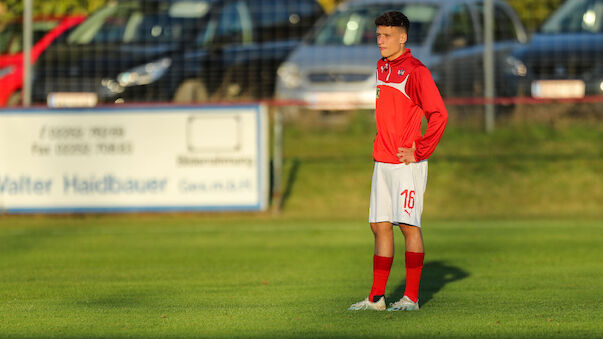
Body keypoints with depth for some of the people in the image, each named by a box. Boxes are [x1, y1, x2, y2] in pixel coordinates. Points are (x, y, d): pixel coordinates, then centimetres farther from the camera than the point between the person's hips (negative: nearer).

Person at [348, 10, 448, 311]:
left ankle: (411, 297, -1)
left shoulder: (415, 70, -11)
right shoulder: (381, 68, 14)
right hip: (382, 162, 8)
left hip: (407, 163, -8)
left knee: (408, 225, -5)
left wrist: (418, 152, -14)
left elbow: (439, 115, -14)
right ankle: (377, 297, 9)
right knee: (380, 226, 6)